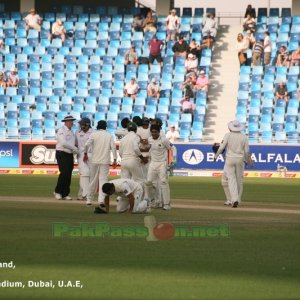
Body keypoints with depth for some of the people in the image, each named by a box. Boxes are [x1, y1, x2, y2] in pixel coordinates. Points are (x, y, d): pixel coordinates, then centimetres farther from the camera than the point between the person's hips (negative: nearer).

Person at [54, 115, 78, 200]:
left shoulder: (71, 132, 18)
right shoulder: (61, 130, -8)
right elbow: (63, 143, -19)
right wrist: (74, 148, -12)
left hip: (70, 155, 8)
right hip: (62, 154, -8)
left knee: (69, 175, 4)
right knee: (64, 173, -16)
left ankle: (65, 194, 7)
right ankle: (57, 192, -6)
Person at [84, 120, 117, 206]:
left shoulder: (94, 134, 0)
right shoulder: (109, 135, 5)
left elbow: (87, 144, -10)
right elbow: (113, 147, -2)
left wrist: (85, 154, 6)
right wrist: (115, 159, 0)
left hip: (94, 160, 0)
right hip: (105, 161, 0)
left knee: (93, 180, 10)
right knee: (103, 180, -3)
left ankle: (89, 200, 16)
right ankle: (102, 199, -17)